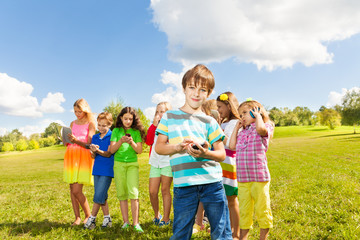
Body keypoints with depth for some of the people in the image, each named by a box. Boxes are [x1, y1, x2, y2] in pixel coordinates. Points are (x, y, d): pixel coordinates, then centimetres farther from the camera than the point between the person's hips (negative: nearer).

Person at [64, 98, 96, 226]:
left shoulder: (90, 124, -2)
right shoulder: (73, 124, 16)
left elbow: (88, 144, -8)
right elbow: (69, 141, 18)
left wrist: (76, 140, -25)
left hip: (83, 157, -5)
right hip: (71, 156, 6)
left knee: (77, 190, -11)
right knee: (72, 189, 4)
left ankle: (88, 215, 9)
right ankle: (77, 217, 14)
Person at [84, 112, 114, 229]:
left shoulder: (111, 136, -7)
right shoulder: (95, 137, 11)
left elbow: (108, 154, -12)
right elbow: (93, 156, 9)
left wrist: (98, 151, -29)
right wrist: (93, 152, -14)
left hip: (107, 170, -6)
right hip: (97, 169, 6)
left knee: (99, 196, -7)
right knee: (102, 196, 11)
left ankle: (92, 219, 6)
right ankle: (107, 218, 21)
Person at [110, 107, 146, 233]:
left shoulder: (136, 132, 4)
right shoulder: (116, 131, 6)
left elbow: (139, 150, 0)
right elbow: (112, 150, 0)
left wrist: (132, 142, -17)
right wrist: (121, 141, -16)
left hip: (132, 164, -1)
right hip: (119, 164, 1)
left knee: (133, 193, -10)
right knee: (122, 194, 4)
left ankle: (135, 223, -5)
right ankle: (126, 222, 13)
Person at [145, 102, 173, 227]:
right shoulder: (154, 126, 14)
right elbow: (148, 141, -2)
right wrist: (154, 125, -8)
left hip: (168, 162, -4)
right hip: (155, 162, 4)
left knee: (165, 190, 1)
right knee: (152, 192, 2)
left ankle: (166, 219, 14)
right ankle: (157, 215, 25)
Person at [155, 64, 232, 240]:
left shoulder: (209, 121, 8)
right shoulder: (170, 116, 8)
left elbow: (221, 154, 7)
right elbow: (158, 147, 6)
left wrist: (205, 154, -14)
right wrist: (178, 147, -13)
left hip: (212, 182, 1)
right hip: (183, 184, -1)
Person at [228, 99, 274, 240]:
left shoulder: (265, 127, -2)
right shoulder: (242, 132, 15)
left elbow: (261, 128, -26)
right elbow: (232, 146, 6)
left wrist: (258, 115, -7)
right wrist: (237, 127, 12)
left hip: (259, 177, -5)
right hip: (242, 179, 5)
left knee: (261, 210, 7)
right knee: (244, 211, 15)